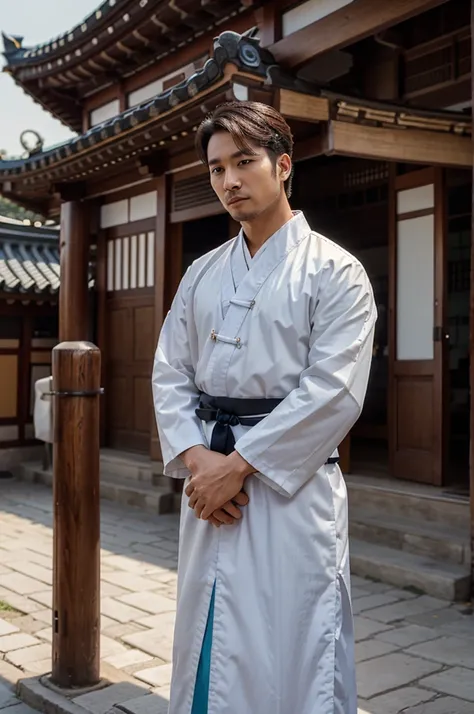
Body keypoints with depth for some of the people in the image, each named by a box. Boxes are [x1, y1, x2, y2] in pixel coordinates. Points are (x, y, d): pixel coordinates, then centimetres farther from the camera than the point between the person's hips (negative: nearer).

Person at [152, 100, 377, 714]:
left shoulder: (334, 271, -4)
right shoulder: (202, 275, 13)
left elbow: (332, 391, -14)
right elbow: (170, 374, 9)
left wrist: (239, 464, -15)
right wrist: (197, 458, -8)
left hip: (291, 486, -5)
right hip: (211, 483, 5)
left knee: (289, 658, 2)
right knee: (208, 651, 16)